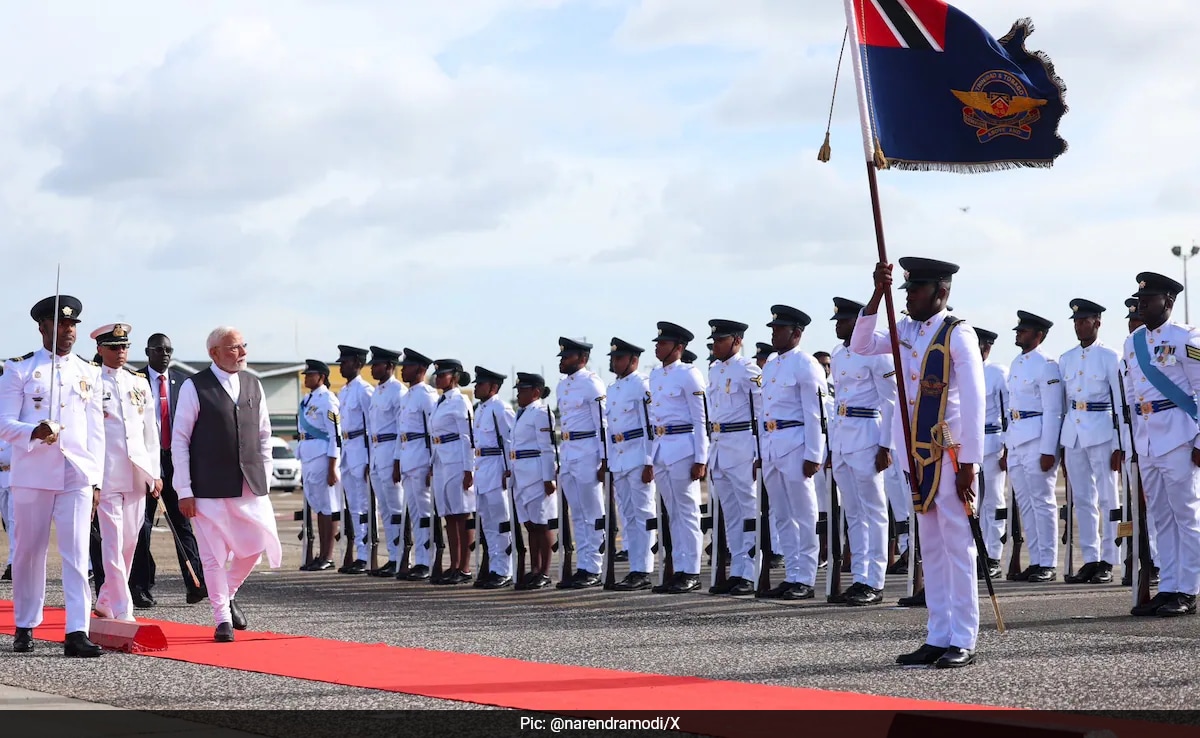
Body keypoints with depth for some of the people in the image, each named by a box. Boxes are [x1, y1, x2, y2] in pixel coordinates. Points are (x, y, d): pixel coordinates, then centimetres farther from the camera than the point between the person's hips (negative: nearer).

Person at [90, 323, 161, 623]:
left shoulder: (140, 383, 14)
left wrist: (155, 473, 11)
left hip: (138, 472, 5)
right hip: (107, 474, -5)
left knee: (129, 542, 8)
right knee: (113, 542, -8)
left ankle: (105, 602, 22)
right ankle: (123, 611, -10)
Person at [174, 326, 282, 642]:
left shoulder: (253, 385, 11)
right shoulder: (194, 388, -4)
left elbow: (264, 435, 17)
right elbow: (179, 440, -5)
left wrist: (264, 477, 10)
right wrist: (184, 491, -9)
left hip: (250, 486, 5)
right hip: (210, 487, -4)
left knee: (254, 546, 4)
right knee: (214, 555, -1)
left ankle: (229, 594, 30)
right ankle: (222, 619, 12)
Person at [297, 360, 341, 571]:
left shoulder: (327, 399, -10)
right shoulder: (307, 400, 16)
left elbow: (336, 435, -14)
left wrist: (332, 468, -18)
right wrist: (303, 470, 20)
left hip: (322, 457, -9)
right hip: (308, 458, 9)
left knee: (328, 507, -4)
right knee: (317, 506, 10)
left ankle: (328, 557, -2)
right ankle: (322, 555, 14)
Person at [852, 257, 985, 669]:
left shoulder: (957, 335, -9)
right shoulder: (906, 331, 12)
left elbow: (973, 402, -12)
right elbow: (861, 346, 10)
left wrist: (969, 464, -16)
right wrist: (877, 295, -1)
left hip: (950, 456, -7)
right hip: (919, 455, 7)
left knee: (957, 546, -4)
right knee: (931, 549, 10)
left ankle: (963, 642, -2)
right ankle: (939, 639, 14)